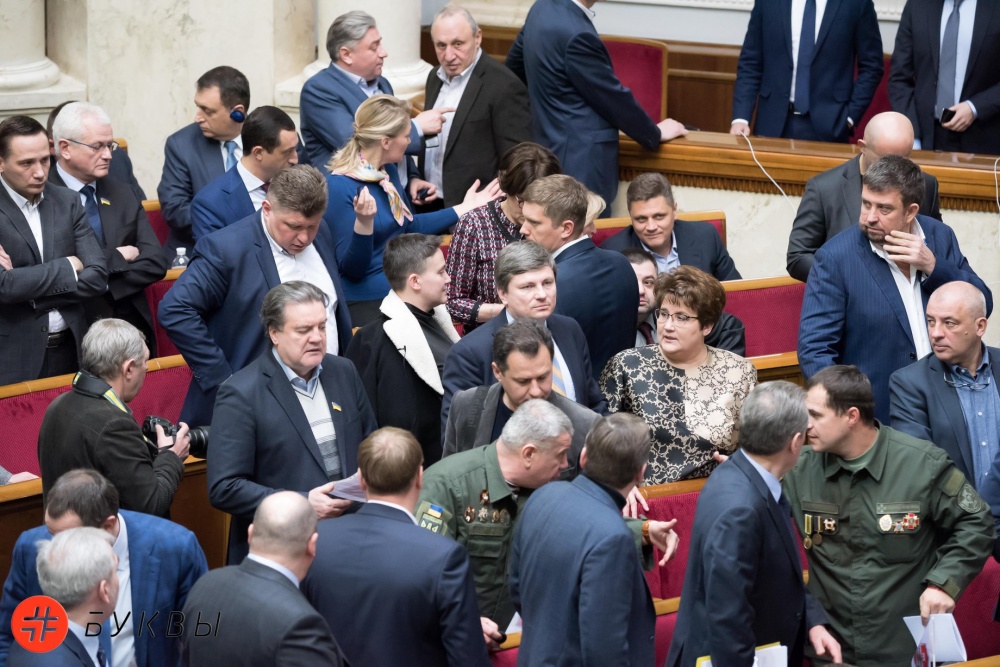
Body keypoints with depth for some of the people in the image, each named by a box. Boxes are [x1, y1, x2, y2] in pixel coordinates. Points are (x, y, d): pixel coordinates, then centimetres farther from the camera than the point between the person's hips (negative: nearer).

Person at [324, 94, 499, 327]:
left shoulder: (388, 172, 8)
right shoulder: (339, 187, -16)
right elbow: (351, 269, -16)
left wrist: (464, 208, 26)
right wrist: (364, 223, -32)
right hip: (366, 304, -8)